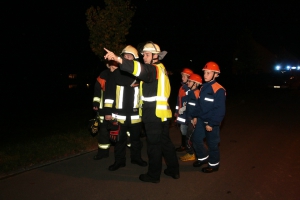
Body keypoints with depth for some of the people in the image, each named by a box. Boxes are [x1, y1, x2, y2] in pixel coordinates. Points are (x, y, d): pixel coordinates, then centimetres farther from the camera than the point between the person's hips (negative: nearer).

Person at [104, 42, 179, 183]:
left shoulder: (155, 69, -13)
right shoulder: (160, 69, 17)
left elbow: (141, 69, -34)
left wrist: (118, 59, -44)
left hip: (154, 115, -10)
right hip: (162, 114, 10)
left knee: (154, 145, 2)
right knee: (165, 142, 18)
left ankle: (153, 175, 15)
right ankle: (174, 170, 29)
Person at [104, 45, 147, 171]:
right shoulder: (116, 73, -1)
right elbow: (109, 93, -2)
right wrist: (108, 111, -6)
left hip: (135, 113, 1)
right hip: (119, 113, -1)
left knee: (136, 138, 16)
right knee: (119, 139, 9)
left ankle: (136, 158, 34)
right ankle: (119, 161, 24)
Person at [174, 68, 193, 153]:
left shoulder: (190, 88, -15)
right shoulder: (182, 87, 13)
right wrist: (176, 111, 19)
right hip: (181, 112, 8)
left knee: (184, 129, 0)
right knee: (183, 129, 15)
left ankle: (183, 146, 14)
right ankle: (184, 145, 26)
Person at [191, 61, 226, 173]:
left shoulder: (219, 90, -19)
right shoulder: (203, 87, 7)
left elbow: (220, 110, -19)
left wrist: (211, 124, -19)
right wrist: (195, 116, 9)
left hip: (212, 122, -7)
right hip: (201, 120, 8)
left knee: (212, 144, 7)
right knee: (196, 139, 13)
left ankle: (214, 164, 27)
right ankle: (203, 158, 36)